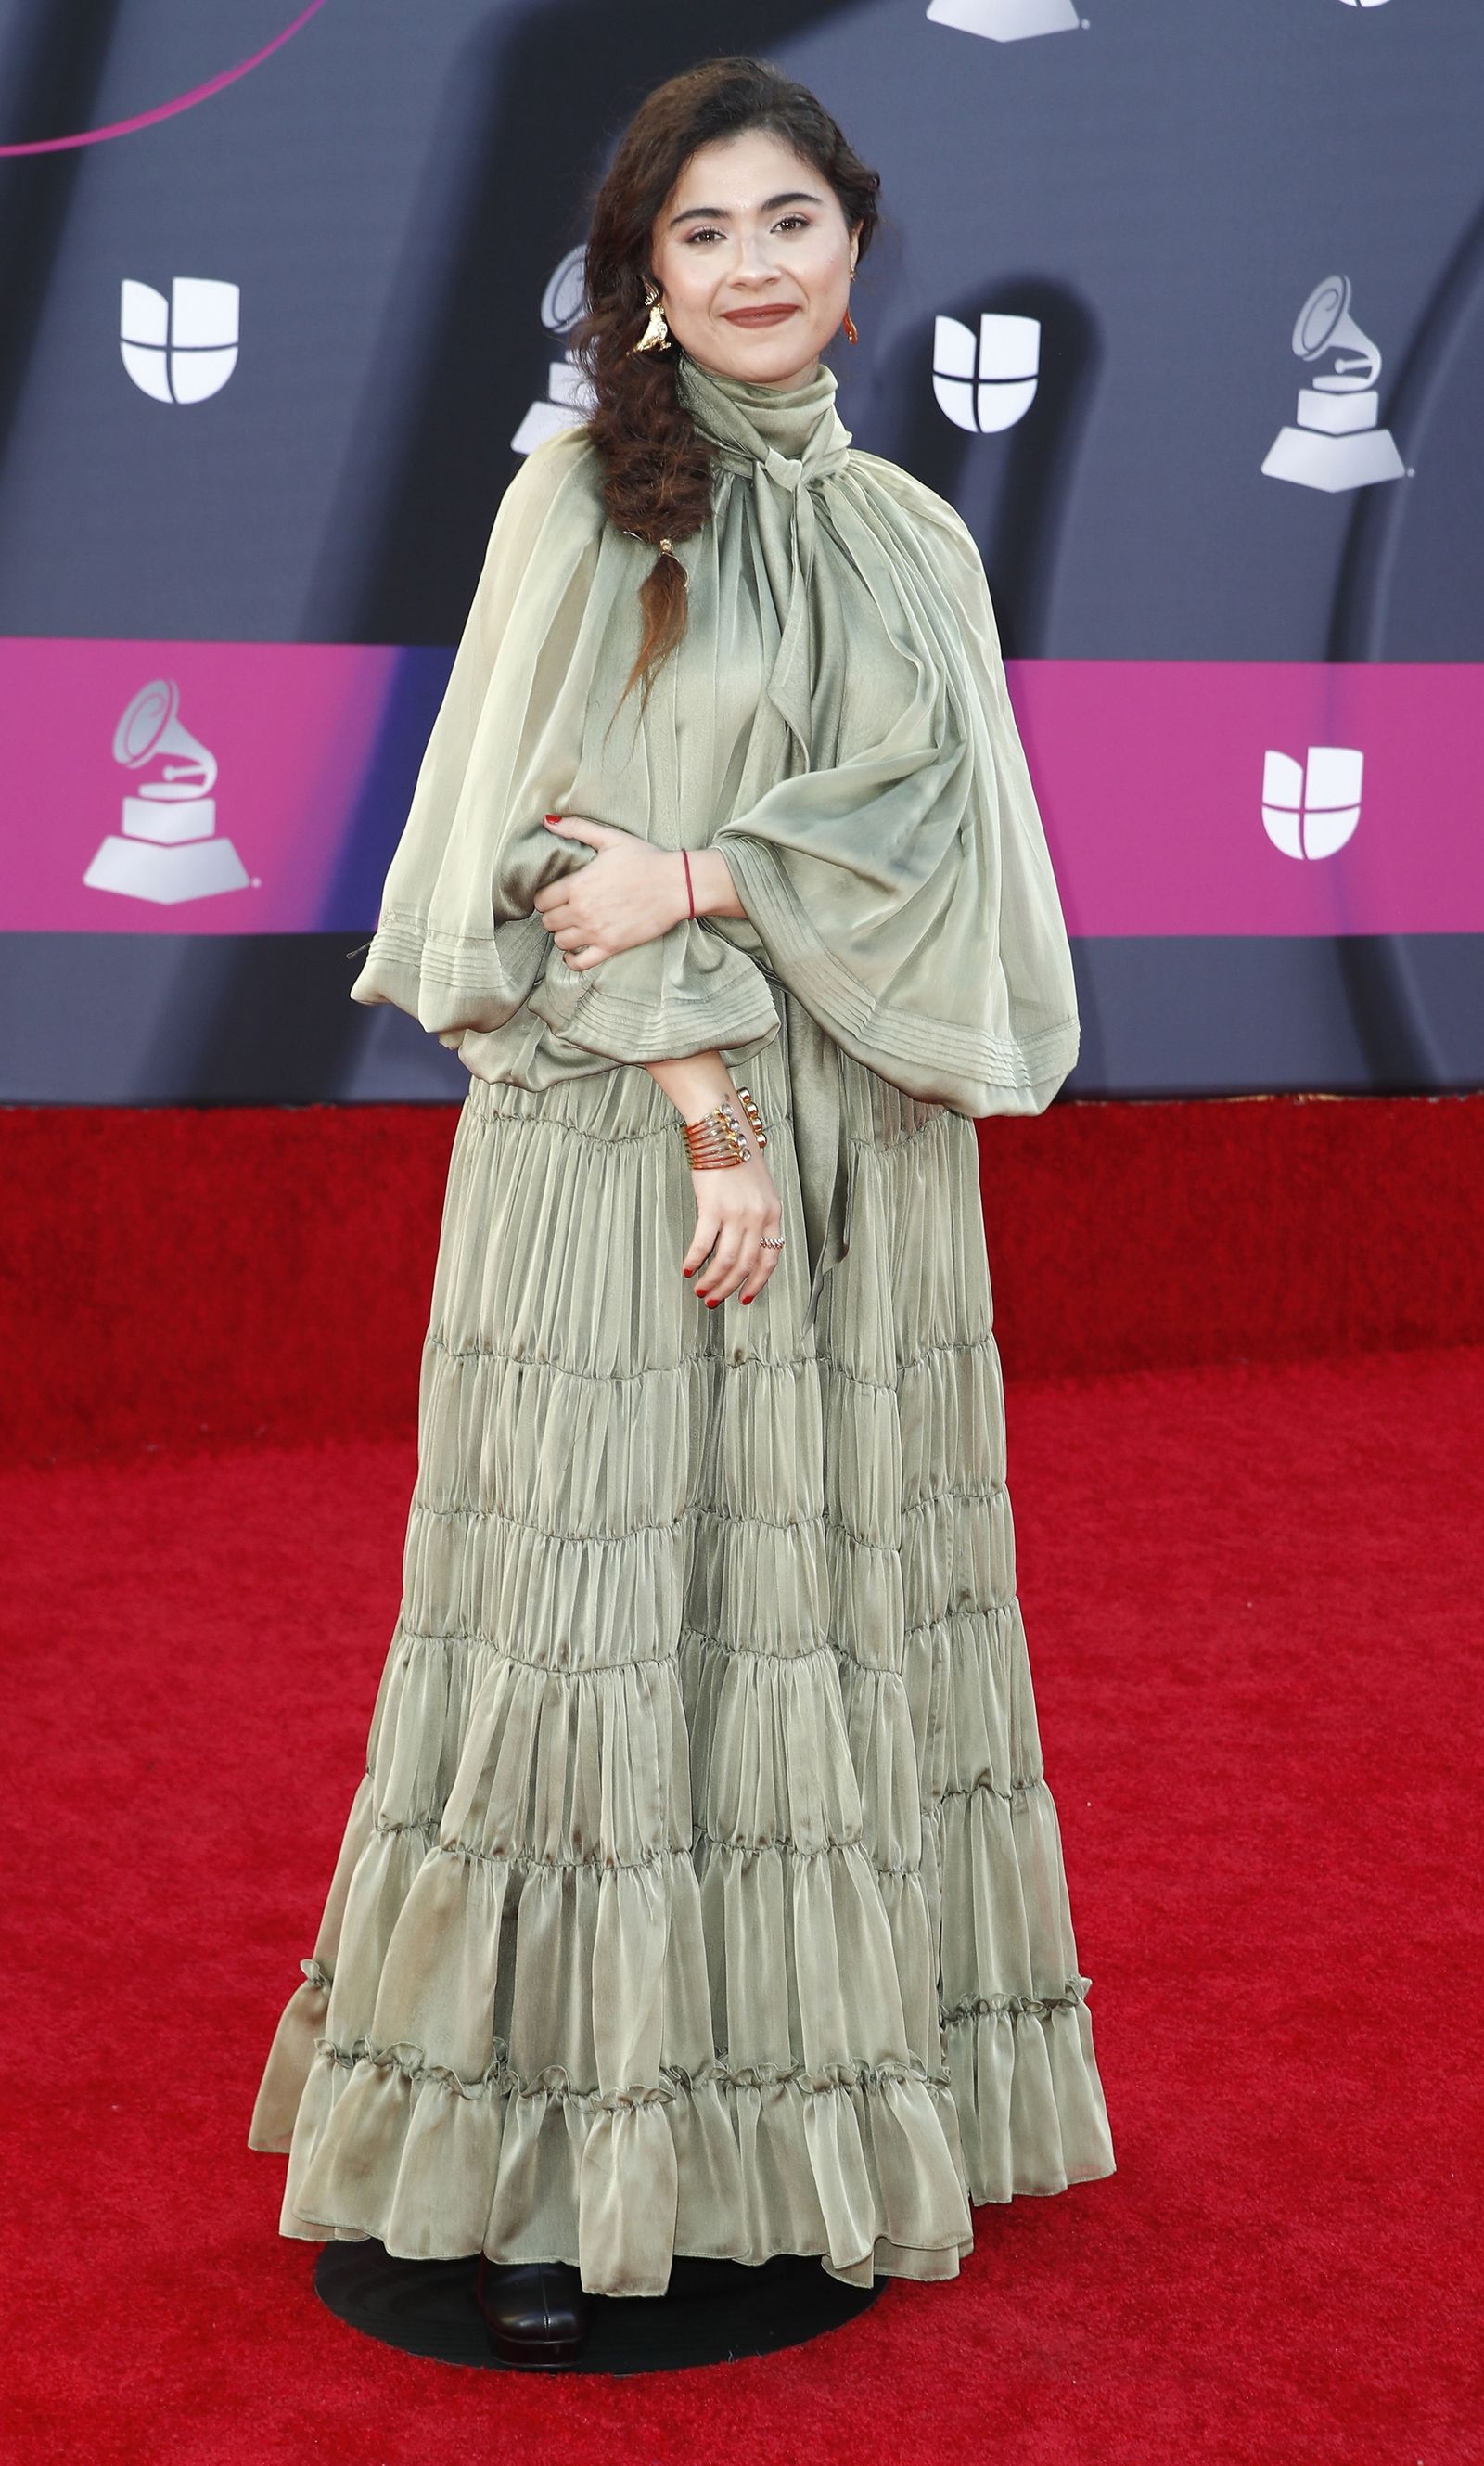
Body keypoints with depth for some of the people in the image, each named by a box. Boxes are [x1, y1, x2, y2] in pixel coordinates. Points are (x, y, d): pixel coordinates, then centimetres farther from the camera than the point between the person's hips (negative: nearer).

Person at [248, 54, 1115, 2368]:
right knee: (605, 1612, -4)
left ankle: (836, 2106, 19)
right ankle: (546, 2164, 3)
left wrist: (707, 879, -15)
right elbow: (567, 841, -6)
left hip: (864, 1137, 4)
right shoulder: (584, 502, 1)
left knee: (841, 1598, 7)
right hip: (616, 1133, -4)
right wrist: (706, 1110, -13)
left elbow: (932, 811, 1)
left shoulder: (910, 535, 13)